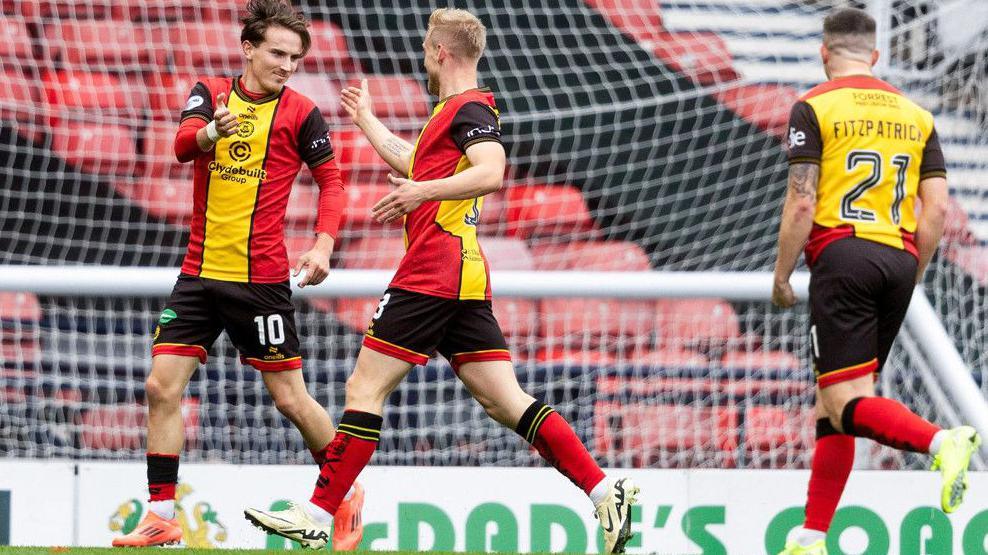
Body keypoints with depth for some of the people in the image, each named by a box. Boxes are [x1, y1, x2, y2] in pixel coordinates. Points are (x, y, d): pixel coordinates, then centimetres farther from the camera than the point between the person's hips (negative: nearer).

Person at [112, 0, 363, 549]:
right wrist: (209, 132, -40)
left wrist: (323, 244, -16)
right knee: (162, 387, -5)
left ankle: (347, 493, 22)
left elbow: (331, 179, 1)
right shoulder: (210, 92, 2)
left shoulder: (301, 112, -4)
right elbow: (182, 143, -15)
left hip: (261, 279, -3)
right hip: (199, 272, 3)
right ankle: (161, 516, 2)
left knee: (291, 398, 0)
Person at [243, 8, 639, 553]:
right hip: (465, 280, 10)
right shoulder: (457, 110, 23)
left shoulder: (469, 108, -8)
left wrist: (423, 191, -31)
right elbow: (413, 163, 41)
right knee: (505, 400, 2)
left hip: (431, 278, -10)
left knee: (364, 388, -5)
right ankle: (604, 489, -8)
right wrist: (365, 118, 51)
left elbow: (491, 172, -26)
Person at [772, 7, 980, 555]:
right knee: (832, 405, 12)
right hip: (898, 260, 6)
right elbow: (937, 208, 9)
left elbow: (801, 203, -7)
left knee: (847, 404, -12)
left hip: (842, 254, -6)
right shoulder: (914, 114, 15)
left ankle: (942, 441, -38)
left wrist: (781, 277, 3)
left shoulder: (814, 107, 0)